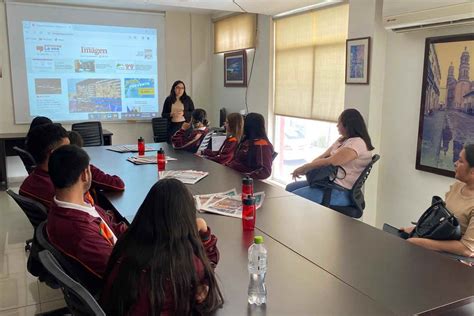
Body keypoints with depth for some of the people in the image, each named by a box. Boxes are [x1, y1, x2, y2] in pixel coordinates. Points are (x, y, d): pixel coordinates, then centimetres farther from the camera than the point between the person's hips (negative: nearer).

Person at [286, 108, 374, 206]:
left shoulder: (357, 143, -17)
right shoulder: (342, 140, 16)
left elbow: (329, 162, -24)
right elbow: (323, 156, 14)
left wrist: (304, 168, -13)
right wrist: (306, 168, -5)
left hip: (341, 191, -10)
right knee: (290, 188, 10)